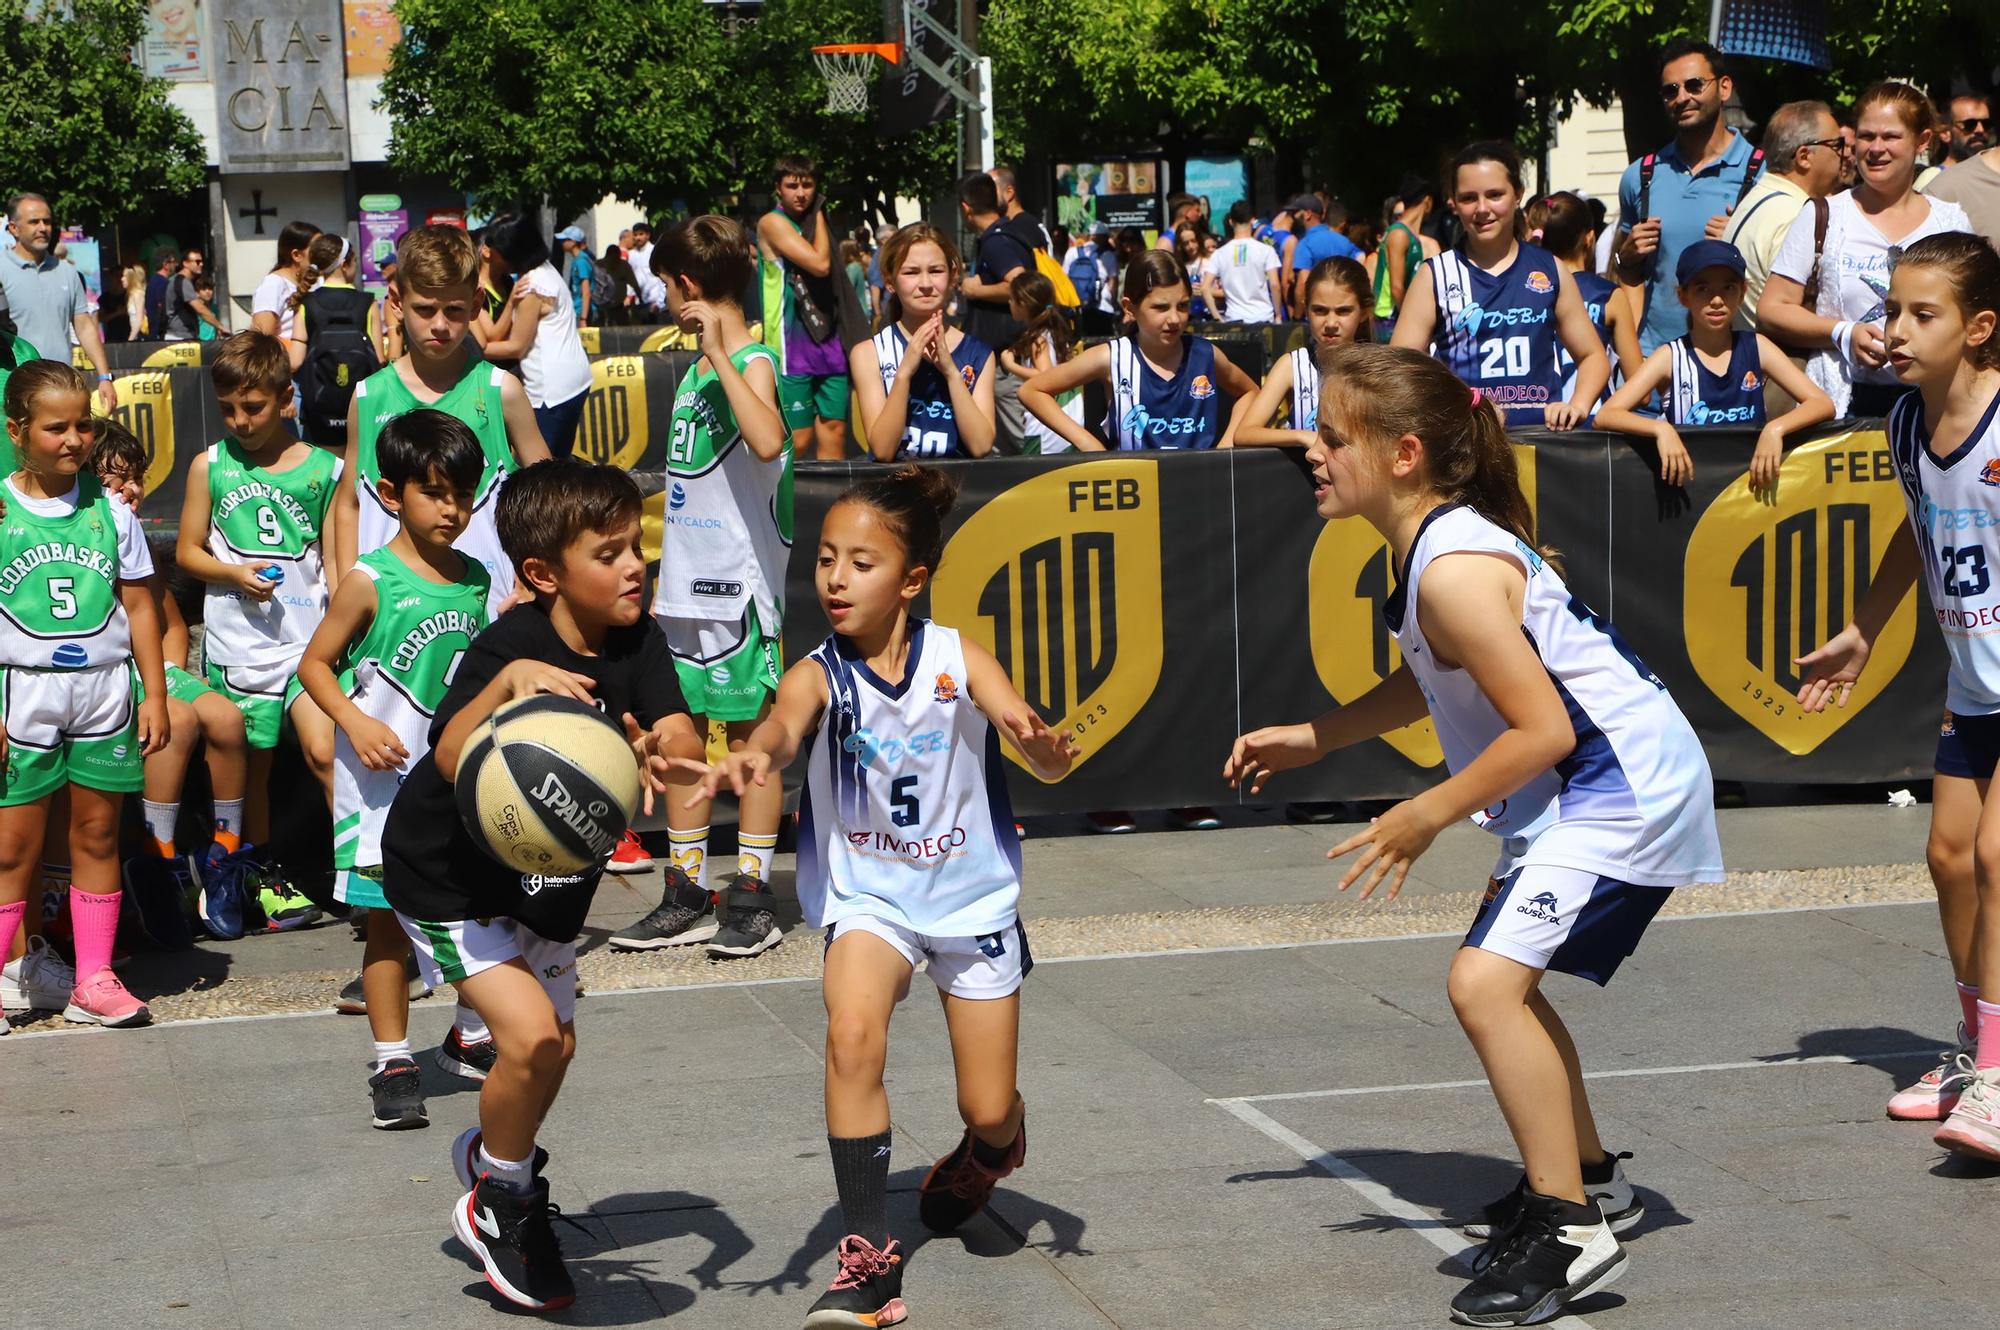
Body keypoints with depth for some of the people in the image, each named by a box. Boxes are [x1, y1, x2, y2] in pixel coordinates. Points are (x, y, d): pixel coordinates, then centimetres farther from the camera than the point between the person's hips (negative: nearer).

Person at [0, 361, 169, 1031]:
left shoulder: (109, 510, 5)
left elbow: (138, 607, 10)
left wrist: (155, 694, 5)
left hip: (104, 692, 2)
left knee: (97, 834, 7)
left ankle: (94, 981, 14)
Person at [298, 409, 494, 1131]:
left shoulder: (475, 578, 6)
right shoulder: (371, 582, -10)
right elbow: (315, 664, -6)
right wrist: (356, 720, -19)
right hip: (386, 775, -5)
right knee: (389, 919, 1)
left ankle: (471, 1037, 31)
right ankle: (392, 1061, 10)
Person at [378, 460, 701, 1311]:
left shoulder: (636, 640, -12)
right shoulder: (507, 646, -29)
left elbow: (683, 737, -26)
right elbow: (452, 760, -45)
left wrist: (657, 753, -49)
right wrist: (510, 681, -60)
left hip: (550, 880, 7)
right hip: (449, 878, -7)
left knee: (555, 1048, 18)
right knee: (529, 1033, -20)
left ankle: (490, 1151, 50)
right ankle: (499, 1204, 6)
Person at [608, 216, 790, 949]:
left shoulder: (752, 363, -12)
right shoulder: (695, 369, 13)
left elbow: (767, 441, -35)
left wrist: (721, 354, -30)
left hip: (736, 584, -8)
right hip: (684, 585, 8)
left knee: (750, 734, 0)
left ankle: (751, 897, 6)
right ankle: (687, 895, 16)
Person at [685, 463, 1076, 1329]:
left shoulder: (959, 660, -13)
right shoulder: (819, 675, -15)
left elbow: (1046, 764, -20)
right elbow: (784, 725, -38)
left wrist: (1044, 748, -45)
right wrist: (752, 756, -62)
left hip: (973, 896, 1)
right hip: (868, 895, -1)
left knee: (989, 1110, 5)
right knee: (852, 1032, -30)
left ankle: (988, 1153, 46)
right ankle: (869, 1257, -21)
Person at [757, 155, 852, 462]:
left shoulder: (814, 223, 16)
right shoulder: (773, 223, -6)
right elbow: (820, 264, -15)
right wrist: (818, 216, -4)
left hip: (829, 342, 7)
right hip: (792, 347, -7)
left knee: (834, 429, 5)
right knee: (799, 439, -8)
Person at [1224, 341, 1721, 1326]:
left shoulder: (1453, 570, -25)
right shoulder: (1438, 541, 6)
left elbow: (1543, 728, -25)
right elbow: (1431, 684, 21)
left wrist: (1425, 818, -17)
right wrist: (1307, 739, 17)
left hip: (1620, 789, -11)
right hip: (1579, 790, 11)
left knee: (1485, 982, -20)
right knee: (1501, 978, 23)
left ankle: (1572, 1231, -12)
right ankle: (1586, 1179, 39)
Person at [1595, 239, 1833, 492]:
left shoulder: (1755, 347, 4)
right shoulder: (1670, 357, -1)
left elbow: (1823, 404, -2)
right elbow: (1606, 415, -10)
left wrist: (1775, 429, -22)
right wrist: (1661, 429, -29)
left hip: (1751, 479, 0)